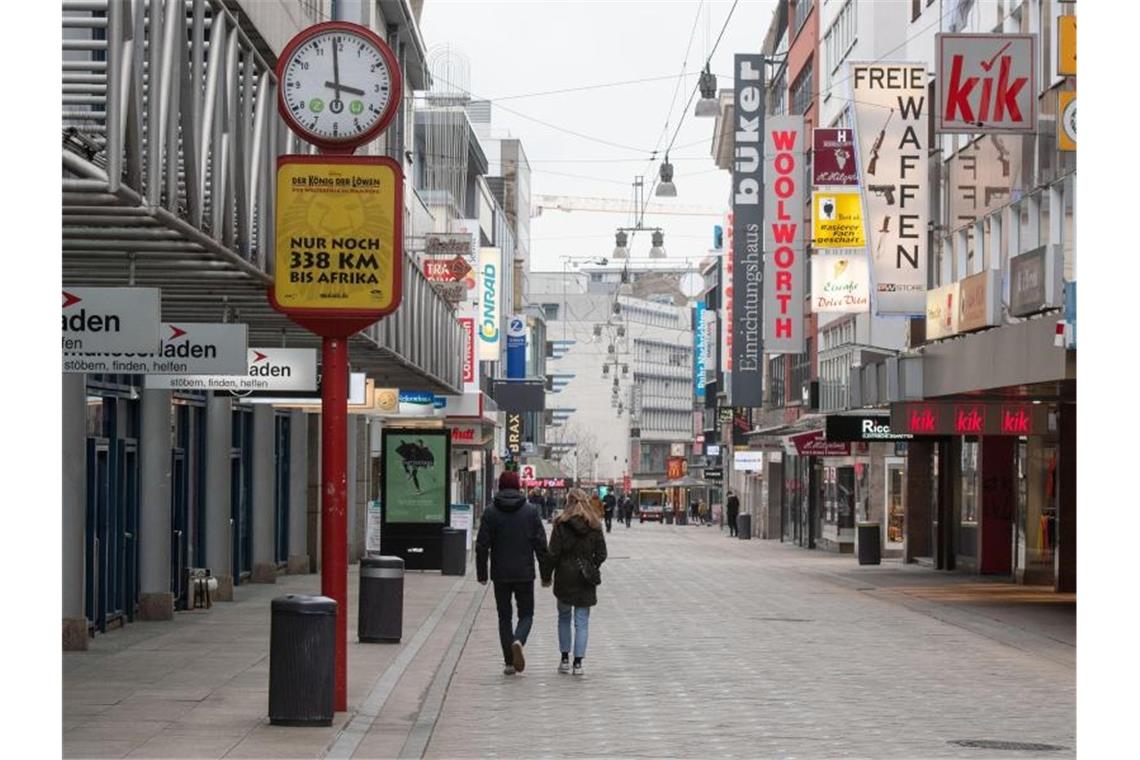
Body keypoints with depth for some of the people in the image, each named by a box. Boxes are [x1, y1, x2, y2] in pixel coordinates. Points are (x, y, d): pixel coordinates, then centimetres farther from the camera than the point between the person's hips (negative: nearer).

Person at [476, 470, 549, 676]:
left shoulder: (491, 512, -2)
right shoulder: (531, 511, -2)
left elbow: (482, 545, -3)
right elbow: (541, 544, -2)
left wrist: (482, 573, 5)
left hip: (500, 574, 0)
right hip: (525, 574, 0)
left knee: (504, 616, 9)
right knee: (526, 614, 11)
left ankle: (509, 662, 5)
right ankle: (518, 641, -20)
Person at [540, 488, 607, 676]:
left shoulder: (561, 524, -7)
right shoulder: (594, 526, -1)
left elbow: (553, 553, -8)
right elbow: (601, 554, 0)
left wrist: (546, 576, 1)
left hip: (564, 577, -1)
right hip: (585, 581, 1)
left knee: (564, 617, 16)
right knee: (582, 621, 4)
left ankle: (565, 659, 13)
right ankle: (578, 662, -2)